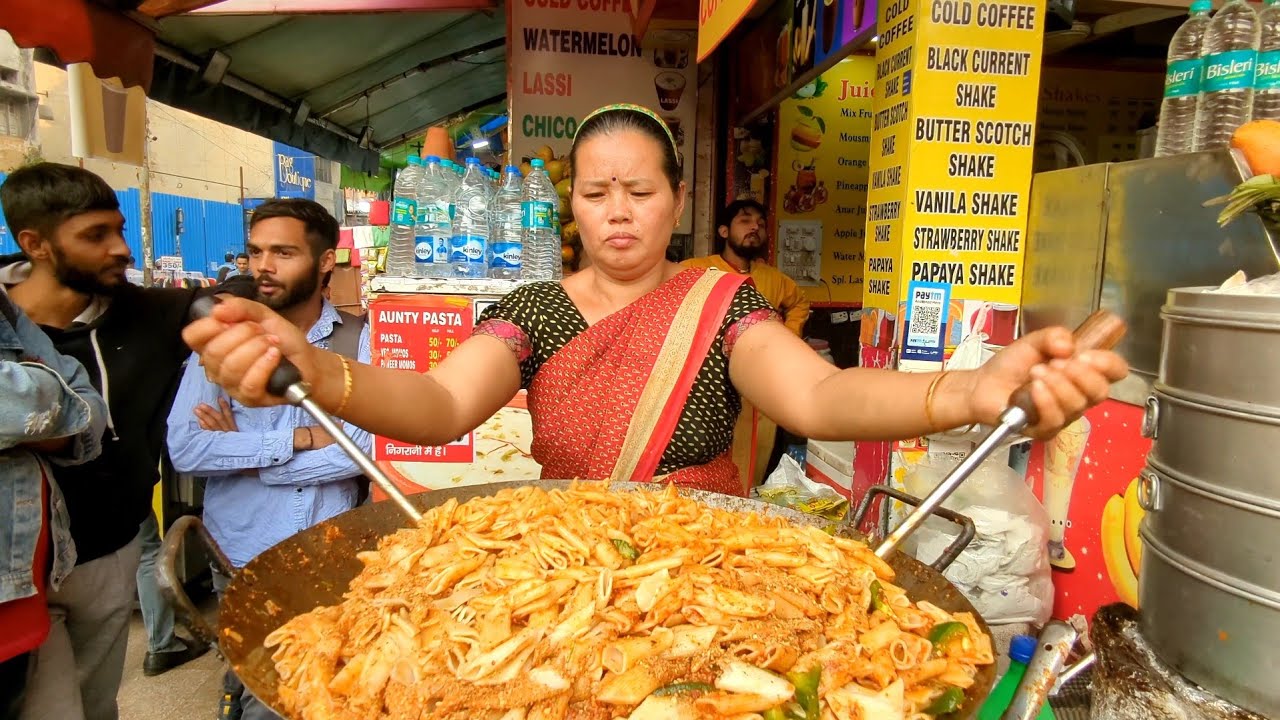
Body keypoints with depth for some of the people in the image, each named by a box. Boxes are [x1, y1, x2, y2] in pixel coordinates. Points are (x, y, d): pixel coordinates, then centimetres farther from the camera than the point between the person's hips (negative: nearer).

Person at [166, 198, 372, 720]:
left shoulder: (361, 339, -5)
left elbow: (369, 446, -16)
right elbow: (184, 450, -12)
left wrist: (247, 455, -12)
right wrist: (298, 439, -16)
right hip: (245, 561, 0)